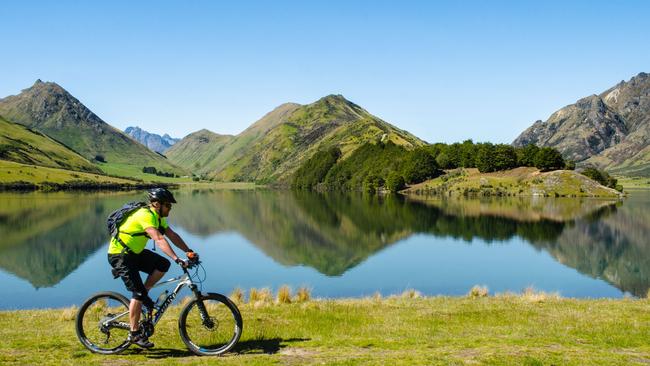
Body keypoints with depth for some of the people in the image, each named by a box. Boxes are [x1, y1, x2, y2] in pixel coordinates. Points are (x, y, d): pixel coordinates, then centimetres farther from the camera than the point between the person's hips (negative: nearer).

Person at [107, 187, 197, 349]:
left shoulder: (158, 216, 4)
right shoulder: (146, 216, -26)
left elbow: (172, 235, 3)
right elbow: (159, 239, -38)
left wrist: (188, 251, -9)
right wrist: (177, 259, -45)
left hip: (134, 252, 9)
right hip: (119, 255, -9)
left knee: (163, 264, -7)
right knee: (138, 292, -13)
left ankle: (143, 295, 8)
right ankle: (134, 334, -3)